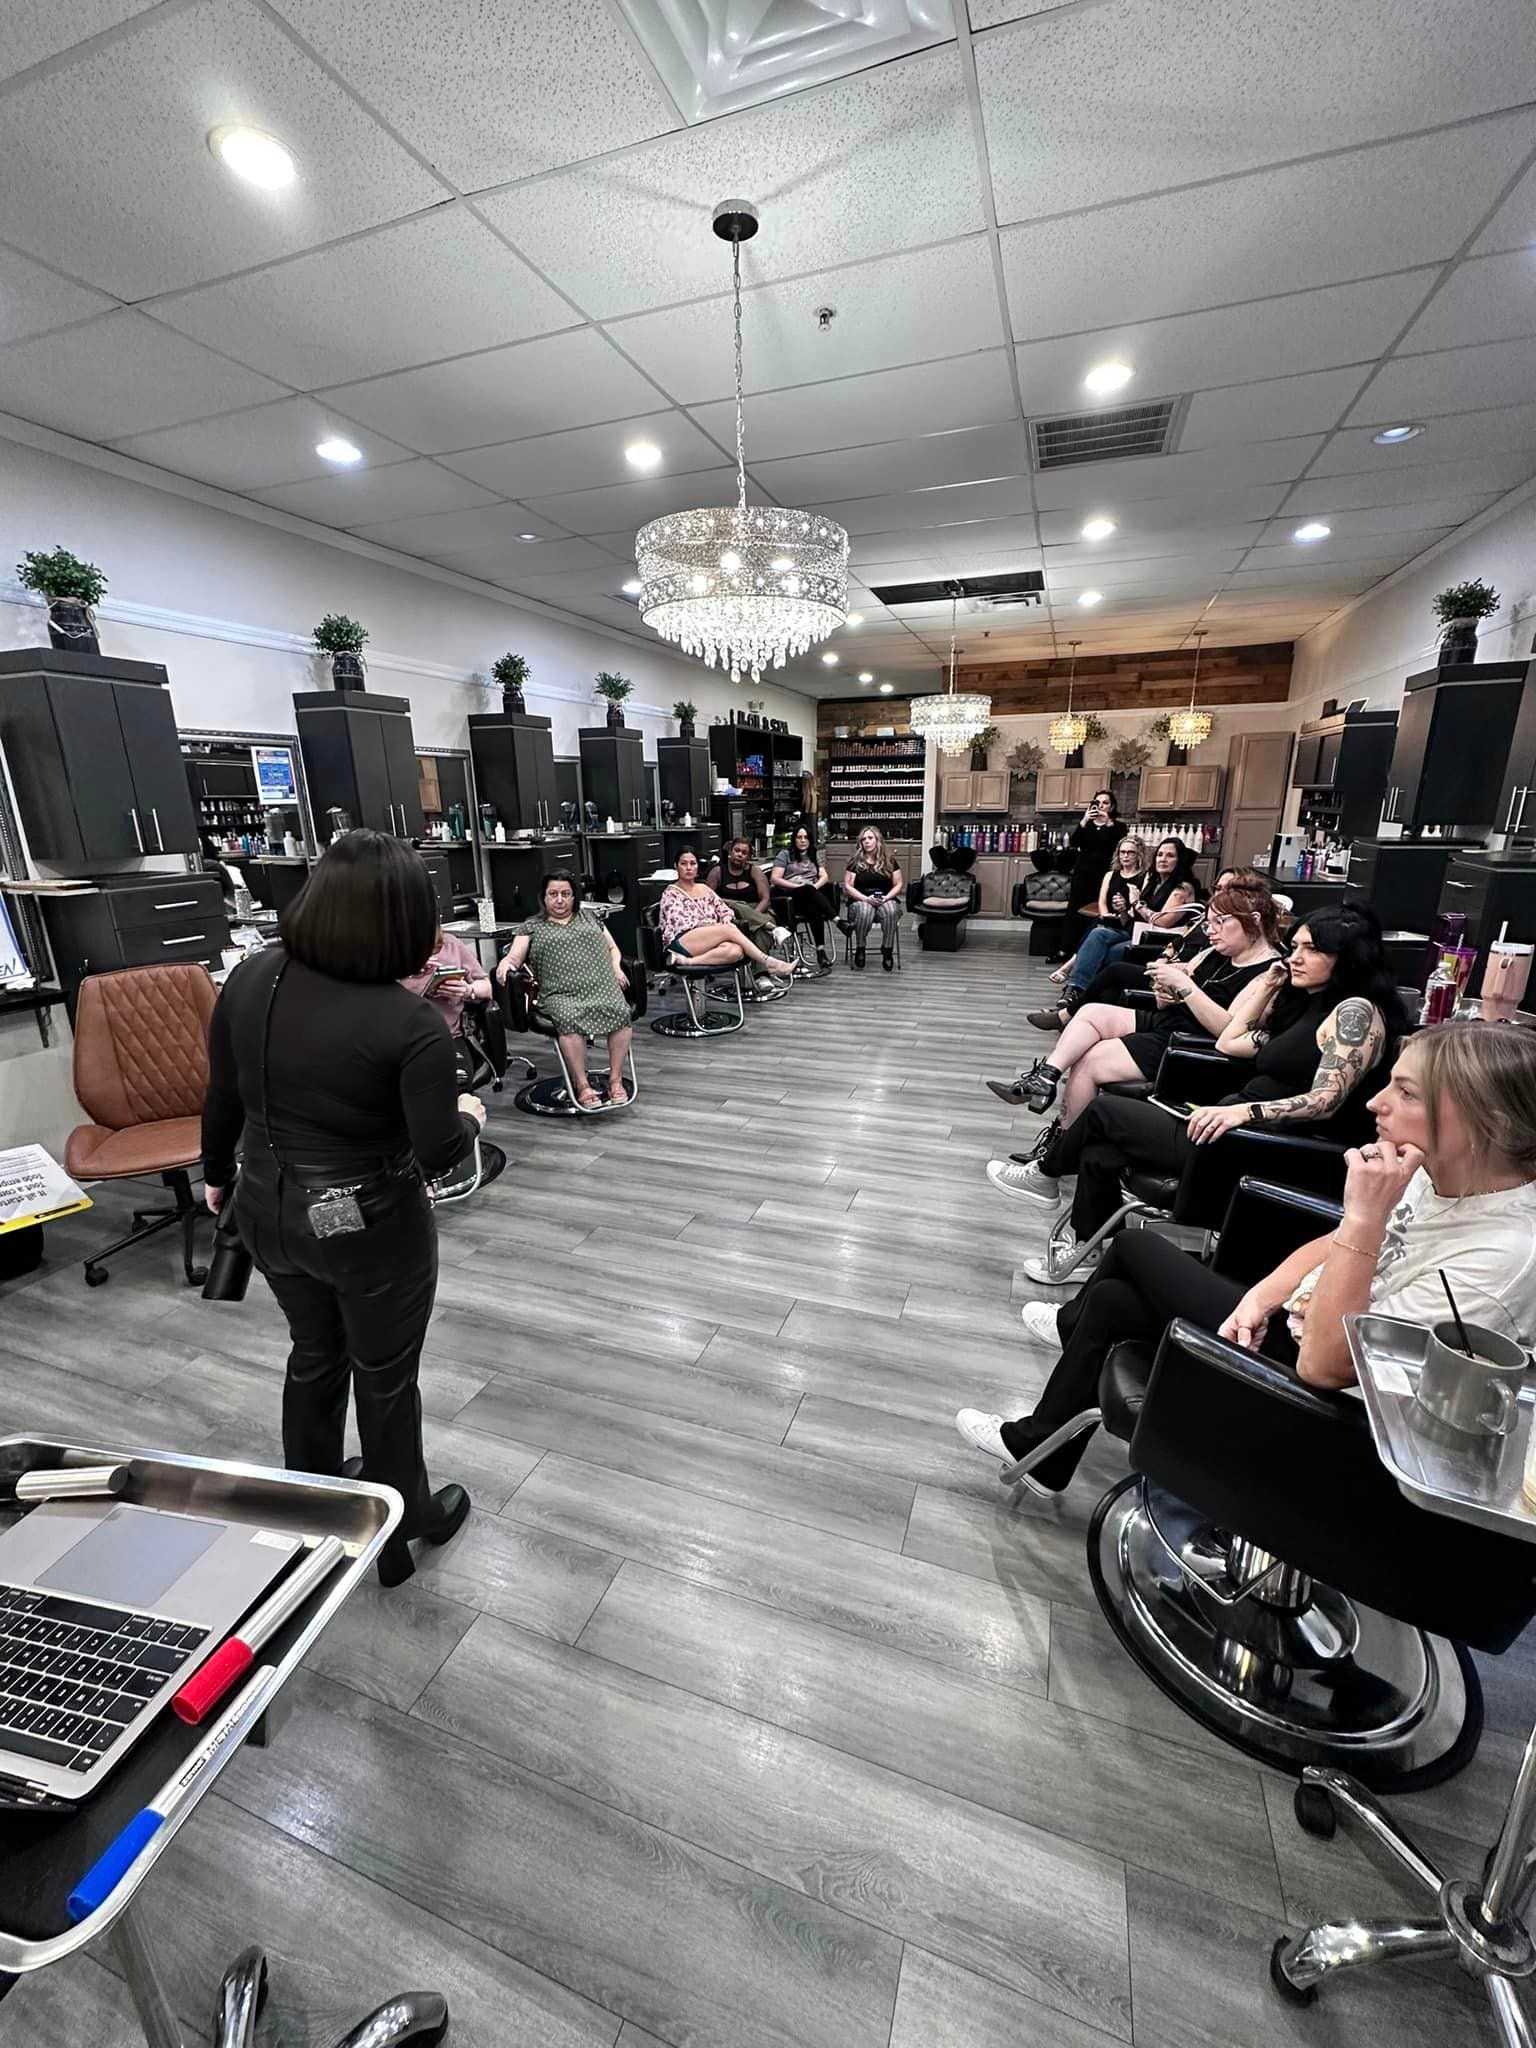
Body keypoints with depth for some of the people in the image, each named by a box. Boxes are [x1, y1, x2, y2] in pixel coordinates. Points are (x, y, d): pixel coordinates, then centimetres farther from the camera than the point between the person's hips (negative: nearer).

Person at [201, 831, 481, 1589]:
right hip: (371, 1227, -5)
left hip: (269, 1211, 6)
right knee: (385, 1378, 16)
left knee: (314, 1355, 28)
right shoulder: (412, 1025, -26)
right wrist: (468, 1118, 0)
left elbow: (224, 1099, 3)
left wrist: (217, 1176, 19)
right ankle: (401, 1533, 40)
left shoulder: (250, 978, -9)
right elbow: (437, 1154, -21)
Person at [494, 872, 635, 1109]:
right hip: (560, 994, -2)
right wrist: (504, 963, -16)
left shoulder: (590, 919, 27)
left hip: (602, 987, 2)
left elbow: (613, 948, 28)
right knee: (569, 1020, -36)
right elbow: (515, 957, 7)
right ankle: (582, 1086, -28)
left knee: (620, 1011, -31)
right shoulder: (531, 927, 19)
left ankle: (616, 1080, -25)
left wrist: (616, 967, 7)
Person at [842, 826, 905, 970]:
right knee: (864, 912, -38)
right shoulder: (855, 862, 6)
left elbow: (898, 885, 8)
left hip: (886, 898, 1)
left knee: (891, 911, -36)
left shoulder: (889, 861, 10)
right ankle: (860, 949, -16)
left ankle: (887, 950, -21)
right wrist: (866, 899, -13)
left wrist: (886, 897, -11)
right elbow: (848, 886, 0)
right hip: (861, 899, -1)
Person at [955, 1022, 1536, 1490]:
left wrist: (1366, 1218, -39)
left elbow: (1325, 1365, -34)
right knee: (1112, 1299, 8)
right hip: (1290, 1322, 7)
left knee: (1134, 1246, 0)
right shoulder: (1436, 1173, -10)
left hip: (1310, 1389, -7)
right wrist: (1260, 1297, -9)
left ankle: (1078, 1327, 30)